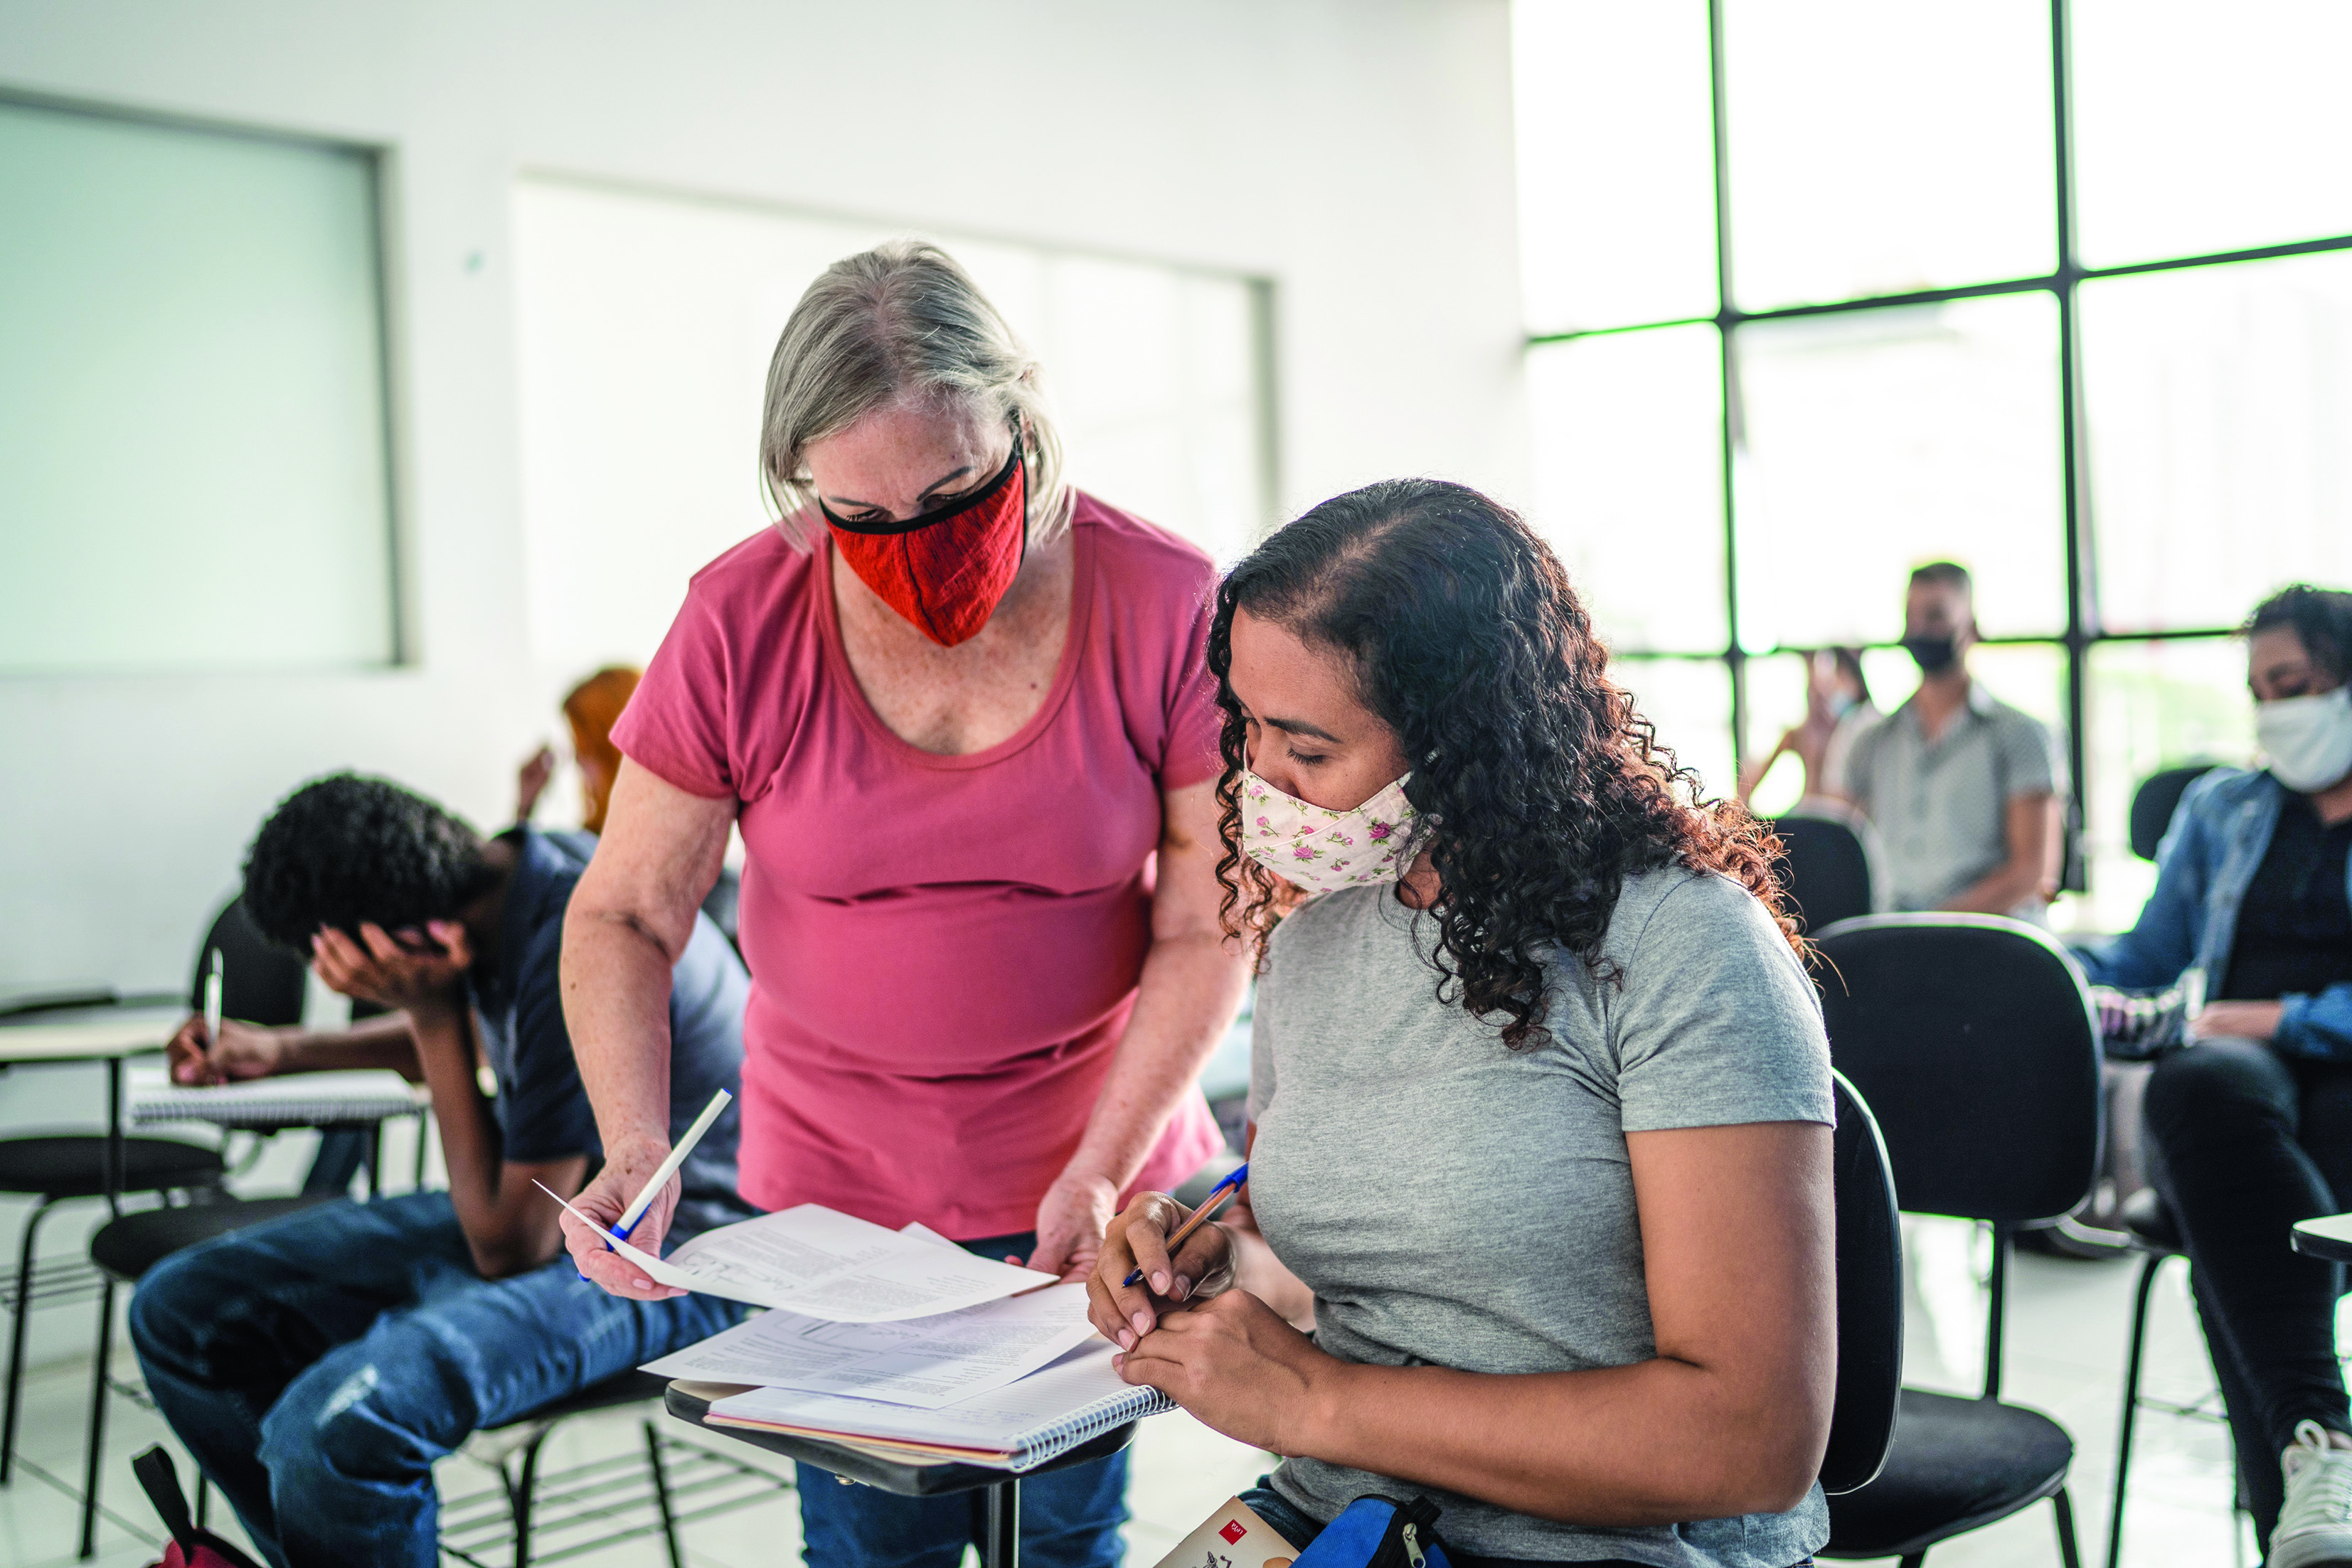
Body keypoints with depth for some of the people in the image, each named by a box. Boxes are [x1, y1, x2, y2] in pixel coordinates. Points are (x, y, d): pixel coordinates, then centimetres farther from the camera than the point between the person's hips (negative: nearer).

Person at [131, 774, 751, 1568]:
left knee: (334, 1425, -32)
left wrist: (432, 1014, -20)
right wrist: (283, 1053, 23)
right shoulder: (502, 876, -3)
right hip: (535, 1206, 9)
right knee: (179, 1310, 5)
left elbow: (511, 1245, -22)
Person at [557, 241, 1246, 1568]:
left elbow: (1207, 928, -8)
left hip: (1093, 1174, 0)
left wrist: (1102, 1168, -16)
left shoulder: (1168, 608, -12)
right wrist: (636, 1151, -20)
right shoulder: (743, 626, -11)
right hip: (837, 1191, 1)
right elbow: (623, 916, -5)